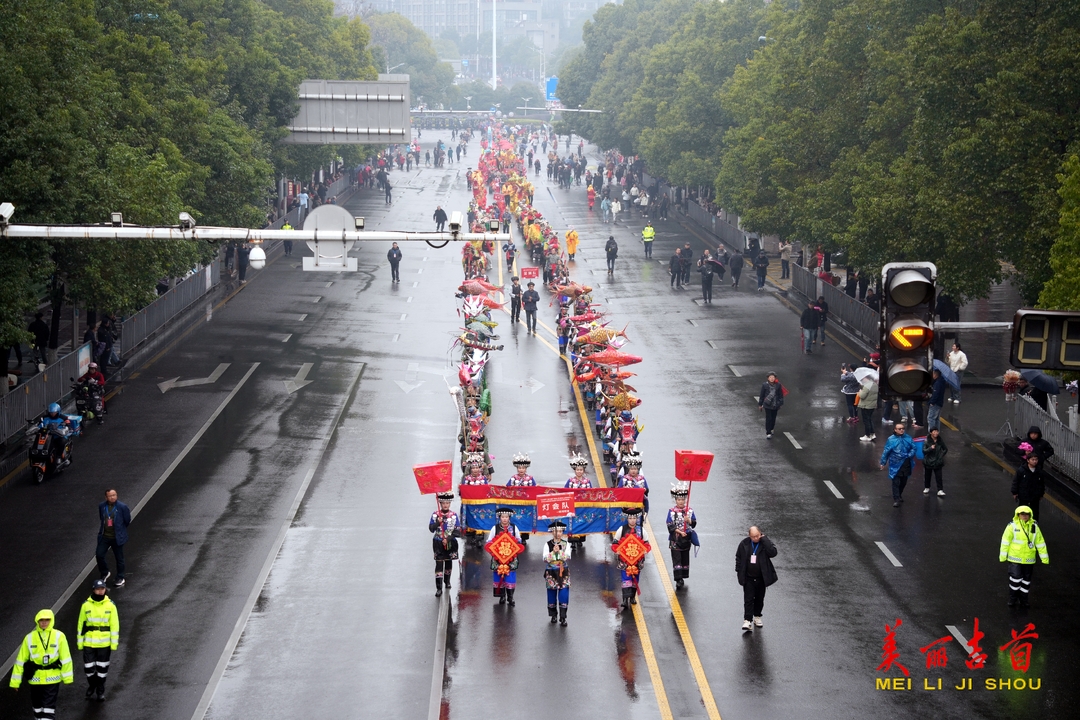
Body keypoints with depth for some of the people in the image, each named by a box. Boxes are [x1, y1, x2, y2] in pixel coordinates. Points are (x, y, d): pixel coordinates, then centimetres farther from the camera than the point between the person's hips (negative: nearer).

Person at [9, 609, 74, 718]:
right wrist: (15, 681, 0)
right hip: (35, 679, 2)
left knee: (48, 708, -5)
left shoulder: (59, 636, -7)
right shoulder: (29, 638, -3)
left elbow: (65, 658, -2)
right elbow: (20, 660, 0)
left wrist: (67, 677, -1)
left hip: (52, 679, -2)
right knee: (37, 707, 15)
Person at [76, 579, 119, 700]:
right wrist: (80, 642, 2)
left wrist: (114, 643, -4)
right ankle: (91, 686, 32)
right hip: (88, 643, 0)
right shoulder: (86, 605, -2)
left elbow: (114, 625, -1)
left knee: (102, 668, 8)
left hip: (104, 643, 0)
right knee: (89, 667, 5)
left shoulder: (110, 606, -3)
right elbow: (80, 625, 4)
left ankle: (100, 691, 25)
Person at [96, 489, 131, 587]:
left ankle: (120, 578, 25)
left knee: (119, 558, 8)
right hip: (104, 537, 3)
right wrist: (105, 528, 12)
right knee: (99, 555, 2)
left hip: (117, 538, -3)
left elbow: (127, 521, -2)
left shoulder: (122, 507, -14)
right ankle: (105, 574, 27)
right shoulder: (101, 506, -2)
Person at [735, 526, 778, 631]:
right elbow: (738, 558, 6)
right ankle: (747, 620, -9)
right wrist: (739, 571, 3)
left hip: (761, 578, 1)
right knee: (748, 599, -6)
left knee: (759, 599, 14)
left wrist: (764, 539, -23)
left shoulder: (765, 543, -8)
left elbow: (773, 553, -26)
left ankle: (757, 617, 32)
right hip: (748, 578, -1)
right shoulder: (744, 544, -5)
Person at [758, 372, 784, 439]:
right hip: (767, 405, -2)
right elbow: (762, 395, 1)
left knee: (773, 418, 13)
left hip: (775, 405, 2)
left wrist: (781, 404, 3)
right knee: (768, 418, -7)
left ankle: (770, 429, 35)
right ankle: (768, 433, -4)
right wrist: (760, 404, 5)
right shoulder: (765, 385, -6)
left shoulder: (778, 385, -3)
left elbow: (781, 395, 5)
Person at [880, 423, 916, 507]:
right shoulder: (891, 440, -7)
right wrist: (883, 463, -1)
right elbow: (886, 452, -3)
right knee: (896, 483, -6)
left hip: (906, 464, 4)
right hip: (895, 465, -4)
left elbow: (913, 447, 7)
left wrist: (910, 455, -12)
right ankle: (896, 499, -2)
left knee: (903, 481, 16)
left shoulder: (907, 438, 1)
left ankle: (899, 495, 38)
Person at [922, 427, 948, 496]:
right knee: (927, 476, 15)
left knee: (939, 477, -4)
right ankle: (926, 488, 34)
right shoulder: (926, 441, -11)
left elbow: (945, 449, 11)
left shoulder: (940, 440, -3)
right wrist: (930, 448, -29)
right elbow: (924, 451, -14)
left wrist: (941, 455, -1)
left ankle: (940, 490, -2)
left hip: (937, 462, 1)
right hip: (928, 462, 0)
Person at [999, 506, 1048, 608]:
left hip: (1028, 560, 3)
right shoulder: (1012, 526, -8)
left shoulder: (1034, 527, 1)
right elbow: (1005, 541, -5)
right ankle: (1012, 599, 9)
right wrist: (1003, 556, -5)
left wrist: (1044, 558, 7)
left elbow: (1040, 543, 6)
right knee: (1015, 578, -6)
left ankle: (1023, 600, 22)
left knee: (1026, 580, 9)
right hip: (1015, 558, -3)